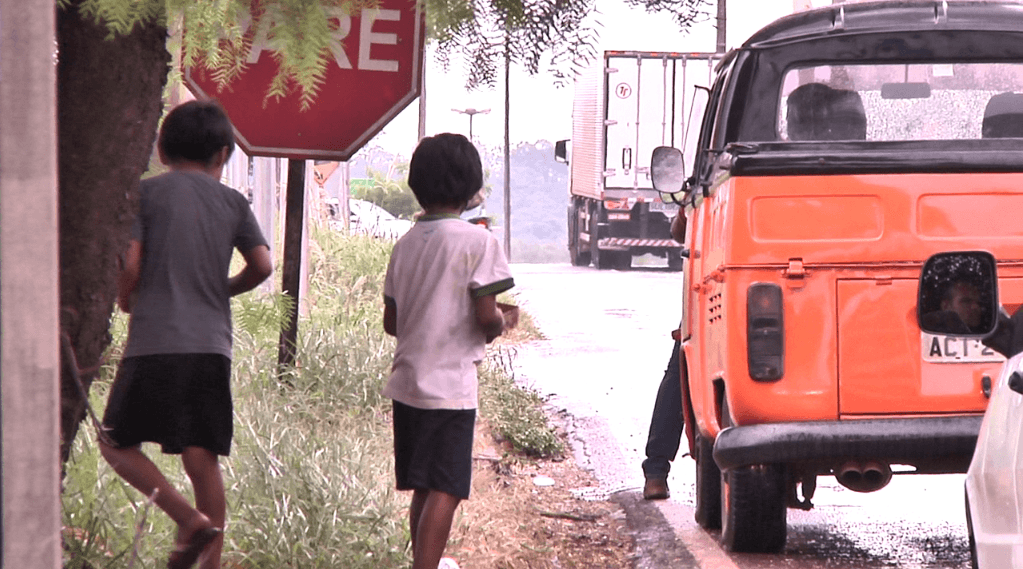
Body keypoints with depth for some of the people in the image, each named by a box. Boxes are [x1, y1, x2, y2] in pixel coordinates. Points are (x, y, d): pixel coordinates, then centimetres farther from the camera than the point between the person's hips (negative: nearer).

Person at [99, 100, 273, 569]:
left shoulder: (149, 192, 0)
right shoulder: (232, 202, 9)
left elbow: (130, 266, -6)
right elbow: (262, 266, 2)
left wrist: (125, 298, 15)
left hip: (154, 342, -3)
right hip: (212, 344, 3)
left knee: (117, 444, 5)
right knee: (203, 458, 6)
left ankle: (189, 517, -13)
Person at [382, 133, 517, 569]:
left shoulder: (406, 243, 9)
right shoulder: (477, 242, -10)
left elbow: (391, 321, 13)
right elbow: (485, 317, -14)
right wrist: (505, 322, 7)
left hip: (407, 383, 7)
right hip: (450, 384, -7)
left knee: (424, 490, 16)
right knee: (445, 491, -6)